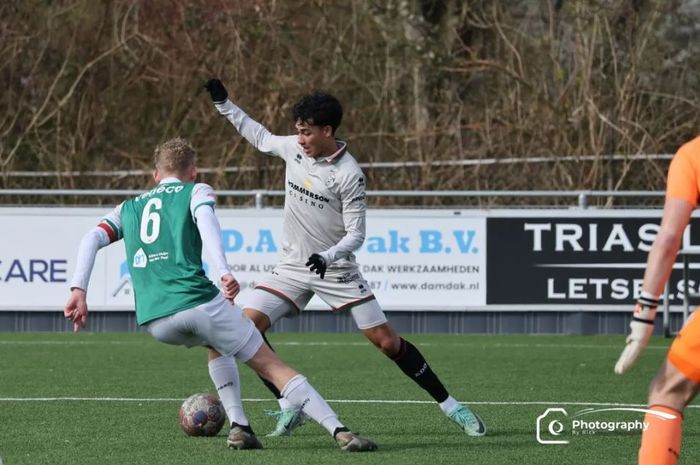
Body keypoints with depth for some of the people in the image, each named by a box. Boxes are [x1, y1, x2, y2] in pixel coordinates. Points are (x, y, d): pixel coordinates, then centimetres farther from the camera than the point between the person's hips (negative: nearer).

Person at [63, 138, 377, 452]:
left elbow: (91, 240, 11)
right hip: (196, 302, -4)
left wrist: (78, 291, 3)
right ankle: (340, 431, -8)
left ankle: (239, 426, 17)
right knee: (270, 365, 4)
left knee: (216, 345, 34)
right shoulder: (196, 191, 14)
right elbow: (205, 217, -8)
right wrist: (223, 270, -21)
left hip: (154, 322, 4)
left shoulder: (128, 208, 26)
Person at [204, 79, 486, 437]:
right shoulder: (293, 148, -3)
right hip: (293, 267, 5)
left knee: (387, 341, -5)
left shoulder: (349, 175, -18)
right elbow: (260, 137, 19)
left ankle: (450, 407, 9)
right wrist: (223, 103, 16)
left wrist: (328, 256, -32)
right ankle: (290, 408, -6)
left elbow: (356, 235, -15)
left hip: (335, 269, -4)